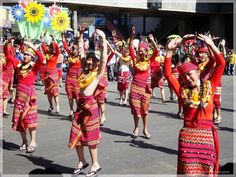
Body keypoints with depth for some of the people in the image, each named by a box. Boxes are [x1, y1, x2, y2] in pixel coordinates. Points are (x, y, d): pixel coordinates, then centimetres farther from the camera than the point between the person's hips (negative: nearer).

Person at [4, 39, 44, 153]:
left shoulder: (34, 67, -6)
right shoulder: (19, 64, 7)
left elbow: (41, 59, -24)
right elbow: (8, 56, 12)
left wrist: (33, 47, -28)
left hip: (29, 94, -5)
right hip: (19, 94, 5)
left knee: (30, 118, -4)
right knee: (19, 118, 8)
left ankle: (33, 142, 3)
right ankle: (24, 141, 20)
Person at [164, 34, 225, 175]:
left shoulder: (209, 86, 7)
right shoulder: (182, 90, 6)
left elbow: (221, 64, 0)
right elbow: (167, 73, -1)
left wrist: (211, 45, -8)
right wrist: (170, 51, -9)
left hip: (207, 134, 0)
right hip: (188, 134, 0)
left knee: (206, 170, 6)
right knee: (187, 170, 1)